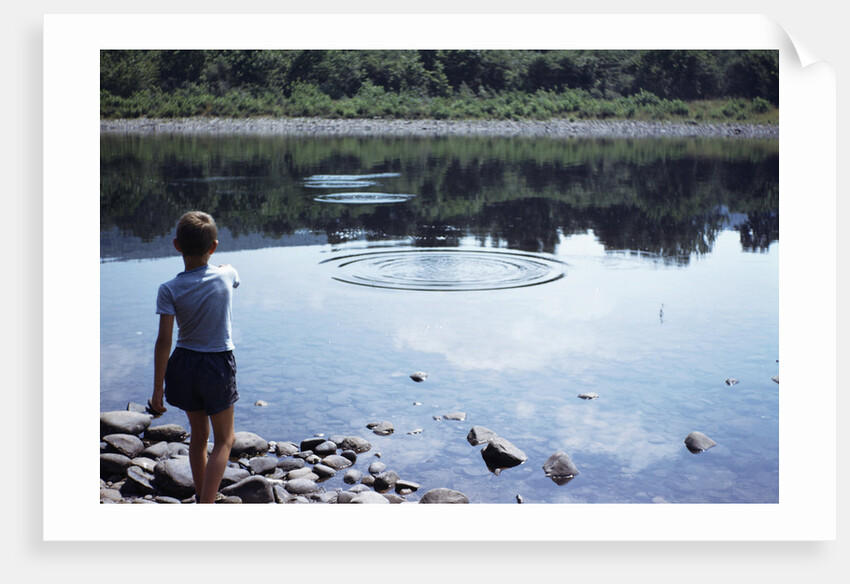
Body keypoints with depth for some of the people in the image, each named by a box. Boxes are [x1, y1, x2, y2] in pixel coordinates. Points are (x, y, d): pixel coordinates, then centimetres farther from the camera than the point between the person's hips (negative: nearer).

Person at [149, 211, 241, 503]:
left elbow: (164, 341, -16)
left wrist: (157, 390, -9)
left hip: (184, 363, 2)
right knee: (224, 439, 10)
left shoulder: (169, 290, -13)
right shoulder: (226, 275, -9)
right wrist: (211, 262, 40)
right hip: (218, 364, -2)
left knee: (198, 434, 21)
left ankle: (201, 498, 36)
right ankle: (205, 506, -3)